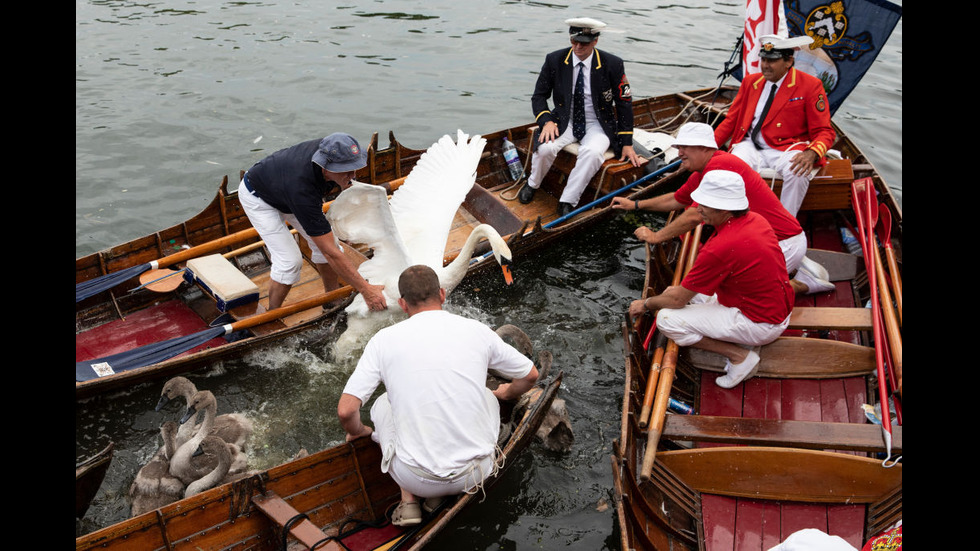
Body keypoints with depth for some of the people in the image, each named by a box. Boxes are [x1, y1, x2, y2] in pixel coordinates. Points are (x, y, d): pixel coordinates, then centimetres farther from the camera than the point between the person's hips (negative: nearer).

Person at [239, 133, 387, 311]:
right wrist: (365, 289, -40)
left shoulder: (329, 149, -29)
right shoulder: (302, 189, -45)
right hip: (257, 196, -7)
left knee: (326, 241, -1)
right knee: (290, 260, -16)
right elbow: (330, 253, -41)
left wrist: (339, 186, -16)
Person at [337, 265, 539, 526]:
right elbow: (531, 375, 12)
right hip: (476, 472, 1)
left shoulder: (384, 339, -4)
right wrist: (507, 394, 35)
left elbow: (346, 411, -6)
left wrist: (358, 431, 18)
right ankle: (441, 495, 17)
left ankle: (408, 501, 15)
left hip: (415, 478, 0)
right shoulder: (477, 330, 0)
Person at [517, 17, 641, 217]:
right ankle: (533, 184, 3)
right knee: (545, 147, -29)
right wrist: (547, 121, -17)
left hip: (597, 125, -1)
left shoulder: (612, 64, -9)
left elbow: (624, 103, -1)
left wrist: (626, 143, -4)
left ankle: (568, 201, -22)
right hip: (564, 121, 1)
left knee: (593, 152, -35)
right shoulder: (555, 60, -5)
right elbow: (539, 96, 4)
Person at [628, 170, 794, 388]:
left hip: (761, 324, -9)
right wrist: (683, 289, 11)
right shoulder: (755, 219, -1)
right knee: (694, 290, 18)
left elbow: (677, 300, -17)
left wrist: (646, 304, 1)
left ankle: (739, 355, -6)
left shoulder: (720, 247, -28)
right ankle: (744, 341, 11)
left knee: (667, 319, -13)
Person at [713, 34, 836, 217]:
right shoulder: (750, 82, 12)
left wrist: (812, 154, -26)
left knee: (798, 172, -34)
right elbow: (731, 120, 15)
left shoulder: (810, 86, -1)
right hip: (750, 146, 2)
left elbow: (824, 131, -3)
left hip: (786, 149, -2)